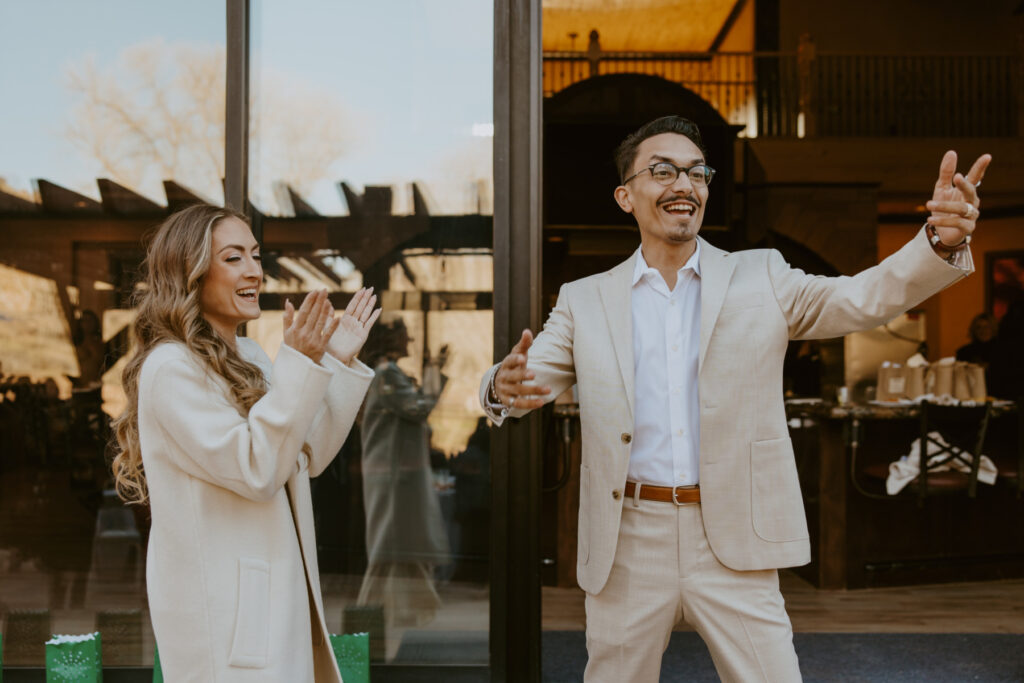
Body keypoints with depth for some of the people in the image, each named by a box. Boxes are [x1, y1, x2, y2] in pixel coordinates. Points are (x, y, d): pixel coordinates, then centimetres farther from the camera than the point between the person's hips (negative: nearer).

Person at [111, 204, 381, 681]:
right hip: (219, 602, -8)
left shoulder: (248, 357, 9)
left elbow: (310, 458, 13)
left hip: (276, 587, 8)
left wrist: (340, 364, 6)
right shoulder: (171, 368, -17)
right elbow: (256, 470, -23)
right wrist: (298, 363, -26)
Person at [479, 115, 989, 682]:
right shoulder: (584, 301, 6)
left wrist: (942, 240, -23)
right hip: (628, 548, 1)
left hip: (734, 547, 0)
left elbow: (868, 296, -4)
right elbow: (524, 379, -1)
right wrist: (506, 386, -26)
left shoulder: (760, 279, 6)